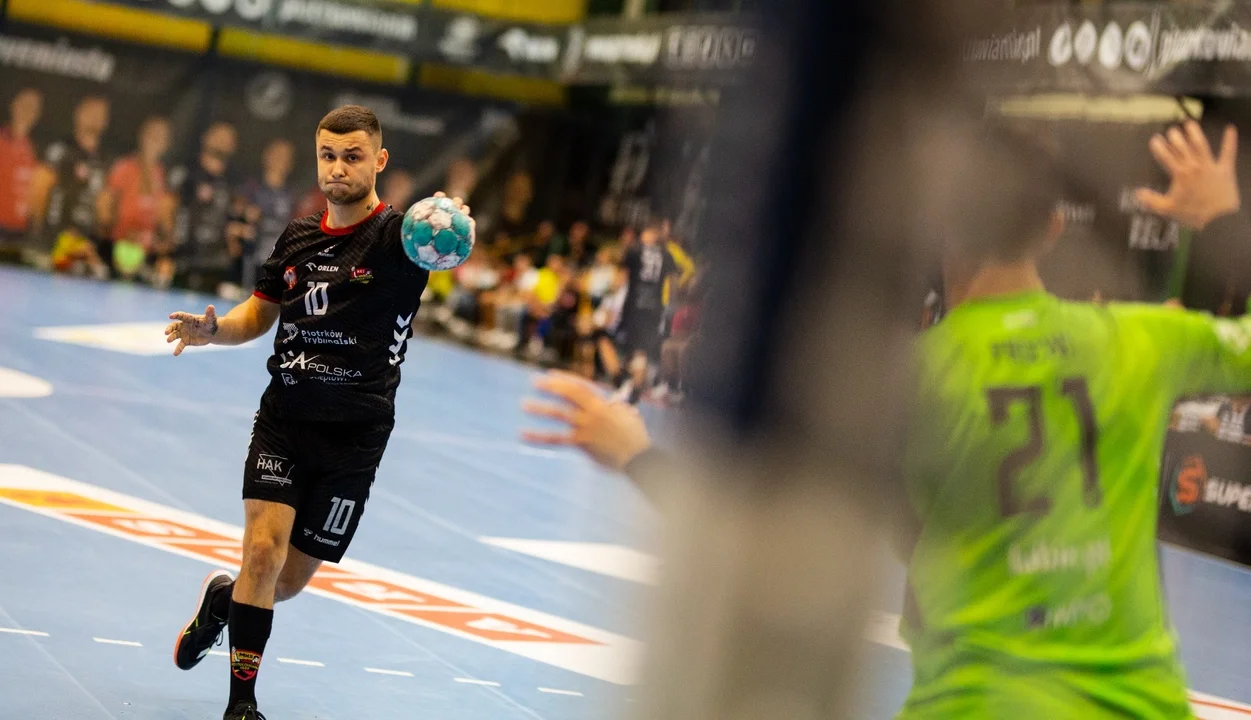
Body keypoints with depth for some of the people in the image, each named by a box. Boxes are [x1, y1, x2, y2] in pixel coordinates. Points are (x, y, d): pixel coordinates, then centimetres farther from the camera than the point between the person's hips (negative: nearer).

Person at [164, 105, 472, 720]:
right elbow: (259, 314, 18)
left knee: (292, 579, 7)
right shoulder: (298, 237, 5)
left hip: (355, 435, -2)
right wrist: (212, 328, -4)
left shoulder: (398, 236, -10)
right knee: (264, 549, -15)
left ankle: (222, 597, 41)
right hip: (283, 420, 2)